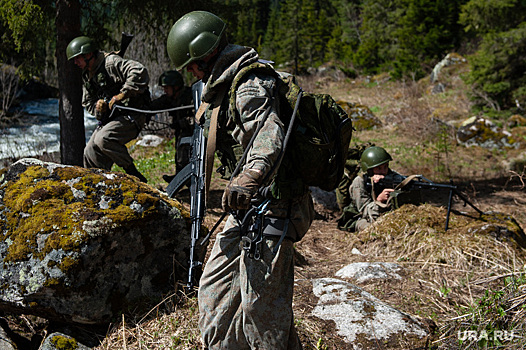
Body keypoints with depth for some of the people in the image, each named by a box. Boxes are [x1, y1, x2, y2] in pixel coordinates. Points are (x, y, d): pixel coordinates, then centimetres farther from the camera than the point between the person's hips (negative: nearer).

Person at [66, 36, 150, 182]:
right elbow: (87, 102, 21)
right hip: (110, 118, 9)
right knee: (90, 153, 2)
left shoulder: (111, 62, -14)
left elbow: (139, 71, -29)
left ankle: (133, 175, -15)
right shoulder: (87, 76, 14)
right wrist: (97, 107, -3)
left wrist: (122, 94, -26)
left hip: (131, 115, -9)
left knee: (103, 139, -29)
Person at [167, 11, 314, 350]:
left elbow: (271, 134, -36)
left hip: (270, 207, -11)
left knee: (261, 305, -6)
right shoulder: (227, 85, 16)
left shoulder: (249, 85, -18)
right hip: (249, 206, 11)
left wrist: (249, 178, -51)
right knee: (215, 285, 17)